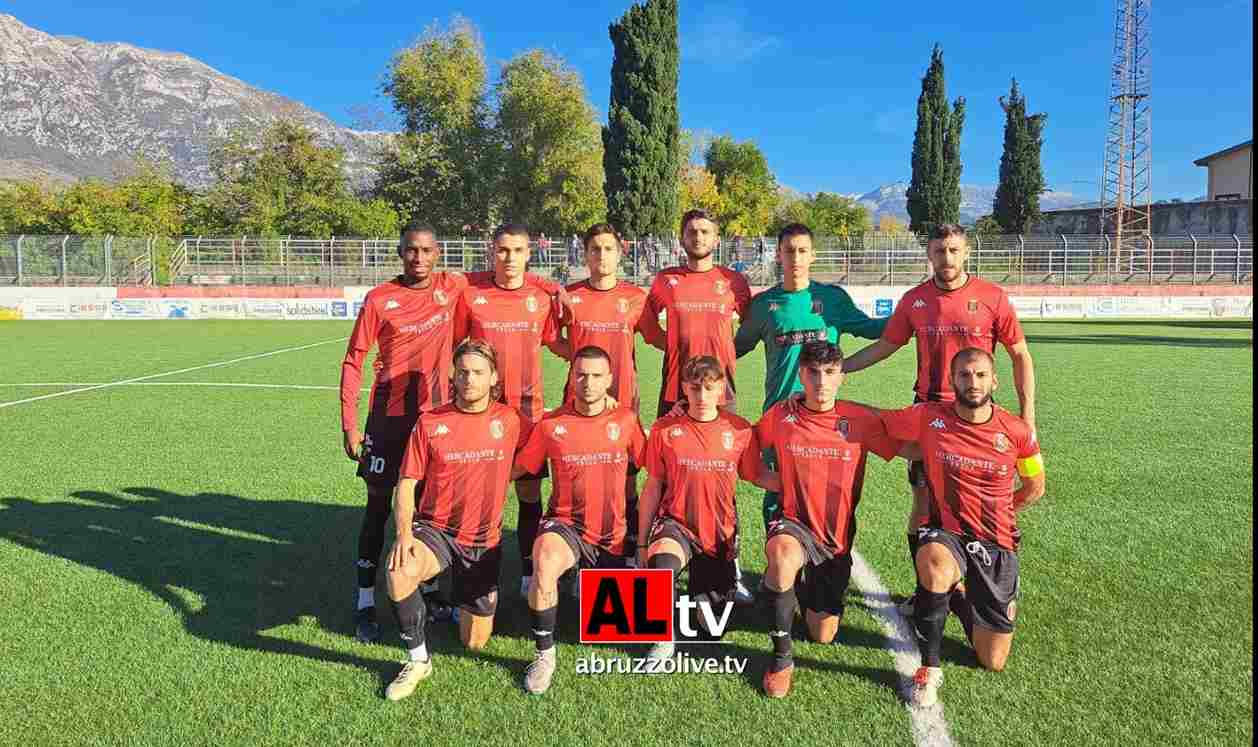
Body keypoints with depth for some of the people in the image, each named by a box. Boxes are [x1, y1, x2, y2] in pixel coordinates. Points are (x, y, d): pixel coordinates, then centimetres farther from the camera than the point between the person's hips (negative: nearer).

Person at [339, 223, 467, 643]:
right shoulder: (379, 299, -7)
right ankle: (365, 603, 13)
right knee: (379, 506, 3)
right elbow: (353, 362, -4)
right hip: (389, 416, -3)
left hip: (436, 413, 3)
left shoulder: (452, 287, 0)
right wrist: (348, 425, -8)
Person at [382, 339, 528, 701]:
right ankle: (418, 659, -13)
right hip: (435, 529, -1)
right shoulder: (430, 423, -7)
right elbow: (407, 483, -6)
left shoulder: (510, 421, -5)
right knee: (400, 572, -36)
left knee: (475, 642, 5)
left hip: (484, 540, 1)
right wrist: (404, 534, -20)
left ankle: (470, 602, 41)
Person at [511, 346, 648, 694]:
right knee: (544, 561, -37)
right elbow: (515, 469, 3)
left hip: (613, 535, 2)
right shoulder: (551, 424, -4)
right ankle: (544, 656, -16)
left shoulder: (625, 420, -2)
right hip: (565, 524, -2)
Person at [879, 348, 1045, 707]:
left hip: (997, 543, 2)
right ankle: (930, 666, -19)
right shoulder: (927, 417, -10)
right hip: (945, 533, -1)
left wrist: (994, 514, 10)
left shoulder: (1017, 431, -7)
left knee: (994, 662, 4)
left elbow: (1035, 487, 10)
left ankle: (960, 599, 36)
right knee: (936, 565, -41)